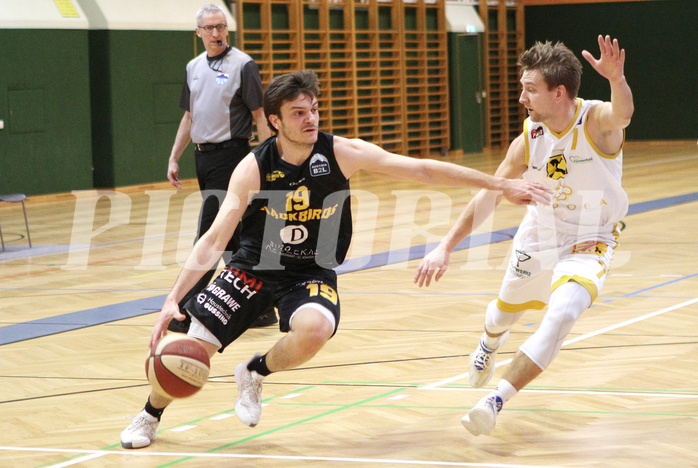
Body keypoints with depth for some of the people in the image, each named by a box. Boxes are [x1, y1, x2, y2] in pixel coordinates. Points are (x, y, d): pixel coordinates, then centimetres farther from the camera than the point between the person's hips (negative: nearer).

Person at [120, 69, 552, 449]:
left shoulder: (344, 153, -15)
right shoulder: (254, 169, -17)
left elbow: (423, 170, -11)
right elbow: (215, 239, -18)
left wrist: (500, 185, -12)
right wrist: (173, 299, -28)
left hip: (312, 273, 0)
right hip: (254, 266, 0)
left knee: (314, 330, -33)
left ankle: (254, 374, 1)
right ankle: (151, 415, 27)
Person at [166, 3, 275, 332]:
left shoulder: (242, 65, -6)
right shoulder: (194, 67, 14)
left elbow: (259, 116, -8)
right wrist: (174, 159, 15)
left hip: (230, 155, -7)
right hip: (204, 157, 7)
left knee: (210, 235, -11)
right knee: (234, 237, 11)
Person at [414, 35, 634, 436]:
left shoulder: (597, 121, -25)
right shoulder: (529, 140, -14)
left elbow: (623, 114, -50)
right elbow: (489, 194, -8)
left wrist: (616, 78, -73)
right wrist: (446, 246, -14)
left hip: (589, 245, -5)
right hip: (538, 239, 5)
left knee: (561, 316, -30)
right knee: (503, 313, 25)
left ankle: (496, 401, -22)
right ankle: (489, 347, 63)